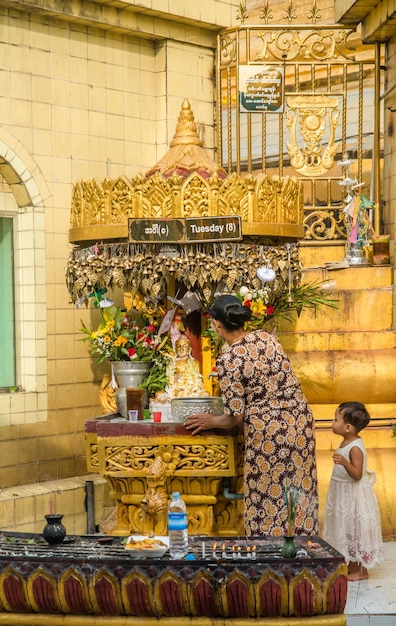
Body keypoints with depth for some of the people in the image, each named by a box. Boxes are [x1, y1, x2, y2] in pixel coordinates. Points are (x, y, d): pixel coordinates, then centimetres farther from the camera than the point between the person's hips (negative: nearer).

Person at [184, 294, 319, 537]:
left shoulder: (229, 360, -14)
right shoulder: (267, 337, 4)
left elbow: (234, 417, -11)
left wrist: (211, 421, 7)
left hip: (267, 432, -6)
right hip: (301, 420, 6)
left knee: (267, 504, 5)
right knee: (299, 495, 13)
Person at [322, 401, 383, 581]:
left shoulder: (355, 448, -24)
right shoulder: (346, 443, 4)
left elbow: (357, 475, -29)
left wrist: (344, 462, -42)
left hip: (354, 496, -10)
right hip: (344, 495, 10)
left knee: (356, 530, 1)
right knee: (348, 530, 16)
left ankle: (362, 570, 11)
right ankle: (352, 565, 27)